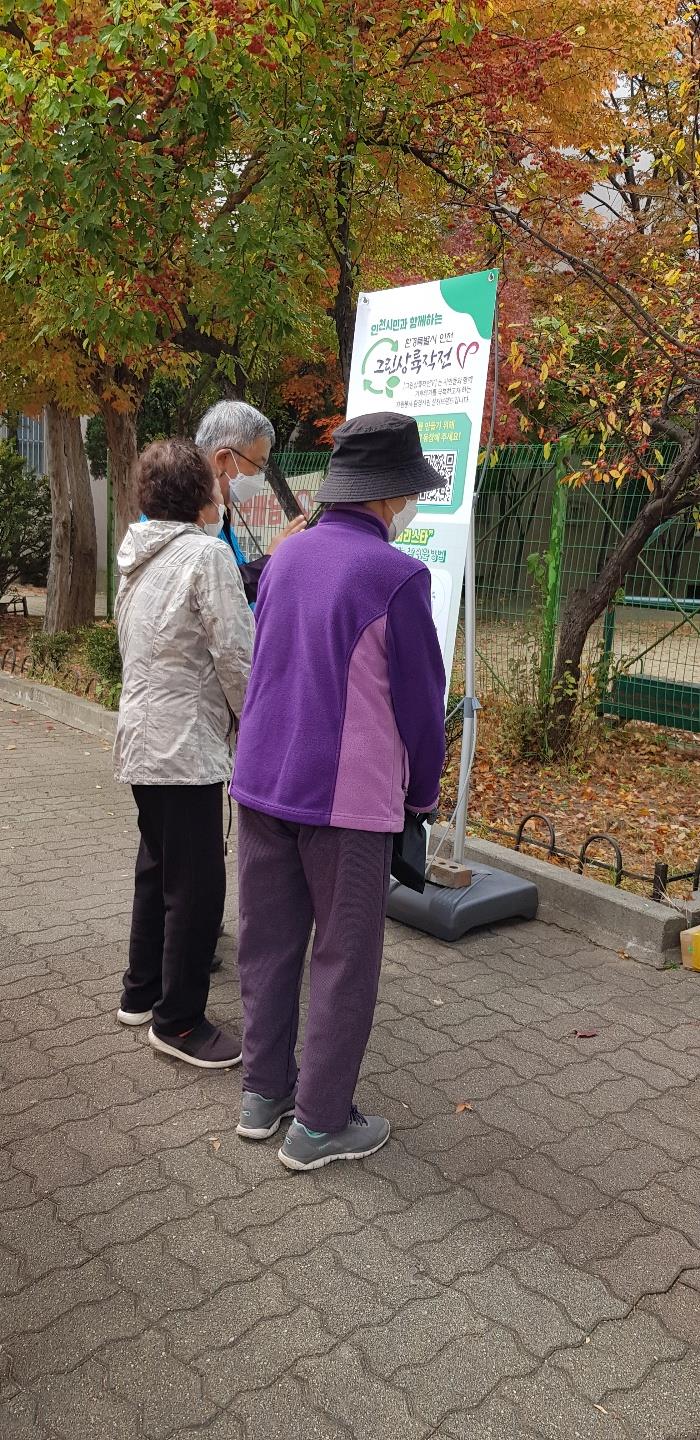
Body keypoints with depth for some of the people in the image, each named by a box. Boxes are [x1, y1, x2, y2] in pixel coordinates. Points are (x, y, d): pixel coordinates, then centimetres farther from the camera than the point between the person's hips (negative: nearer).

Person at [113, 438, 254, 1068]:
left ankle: (142, 991, 33)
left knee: (157, 868, 21)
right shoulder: (208, 554, -14)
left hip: (141, 739, 9)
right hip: (186, 745, -9)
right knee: (197, 886, 0)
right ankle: (179, 1020, 11)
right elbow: (235, 654, -16)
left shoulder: (139, 556, 12)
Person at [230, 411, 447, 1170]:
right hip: (348, 796, -6)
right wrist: (423, 791, 7)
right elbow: (420, 701, -9)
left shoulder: (286, 557, 5)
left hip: (262, 781, 7)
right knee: (344, 961, 7)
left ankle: (264, 1091, 30)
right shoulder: (395, 577, -15)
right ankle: (318, 1123, 17)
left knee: (268, 943, 16)